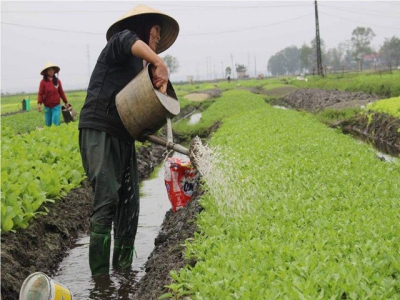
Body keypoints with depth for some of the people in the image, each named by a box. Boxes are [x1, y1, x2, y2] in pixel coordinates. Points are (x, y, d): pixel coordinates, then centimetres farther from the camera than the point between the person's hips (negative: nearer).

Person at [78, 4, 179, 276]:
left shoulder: (140, 69, 23)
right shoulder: (119, 43, -1)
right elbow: (127, 39, -26)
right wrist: (160, 63, -35)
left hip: (123, 138, 9)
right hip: (99, 133, -9)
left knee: (129, 205, 6)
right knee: (107, 200, -17)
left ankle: (123, 271, 14)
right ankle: (100, 277, -16)